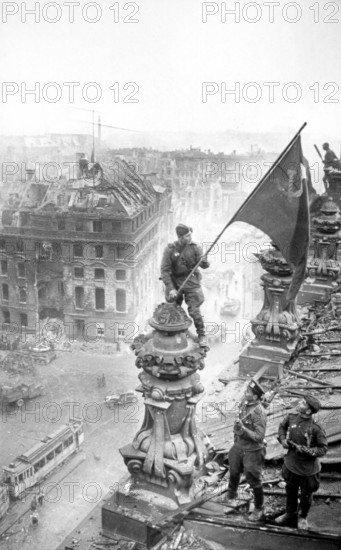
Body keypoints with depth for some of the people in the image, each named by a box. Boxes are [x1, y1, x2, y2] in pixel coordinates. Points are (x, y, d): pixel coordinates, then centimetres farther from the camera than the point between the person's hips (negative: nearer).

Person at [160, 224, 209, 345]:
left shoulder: (194, 248, -10)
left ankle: (201, 335, 16)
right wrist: (171, 288, -19)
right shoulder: (170, 249, -12)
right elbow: (164, 270, -12)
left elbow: (205, 265, -13)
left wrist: (204, 262, -38)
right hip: (175, 283, 1)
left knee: (194, 311, -6)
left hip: (191, 283, -1)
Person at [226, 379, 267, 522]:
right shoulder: (244, 403, -8)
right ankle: (231, 495, 55)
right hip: (239, 445, 8)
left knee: (254, 481, 8)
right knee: (234, 471, 28)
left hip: (252, 450, -8)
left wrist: (243, 429, -38)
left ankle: (259, 509, 29)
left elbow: (259, 436, -30)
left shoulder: (259, 413, -30)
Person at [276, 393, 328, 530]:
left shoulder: (315, 428, -26)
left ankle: (303, 517, 45)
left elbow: (323, 448, -18)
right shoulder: (291, 418, -12)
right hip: (291, 464, 4)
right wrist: (282, 439, -6)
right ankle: (290, 514, 48)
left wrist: (305, 450, -29)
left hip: (308, 469, -4)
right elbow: (282, 426, 10)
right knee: (290, 491, 23)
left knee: (306, 495, 18)